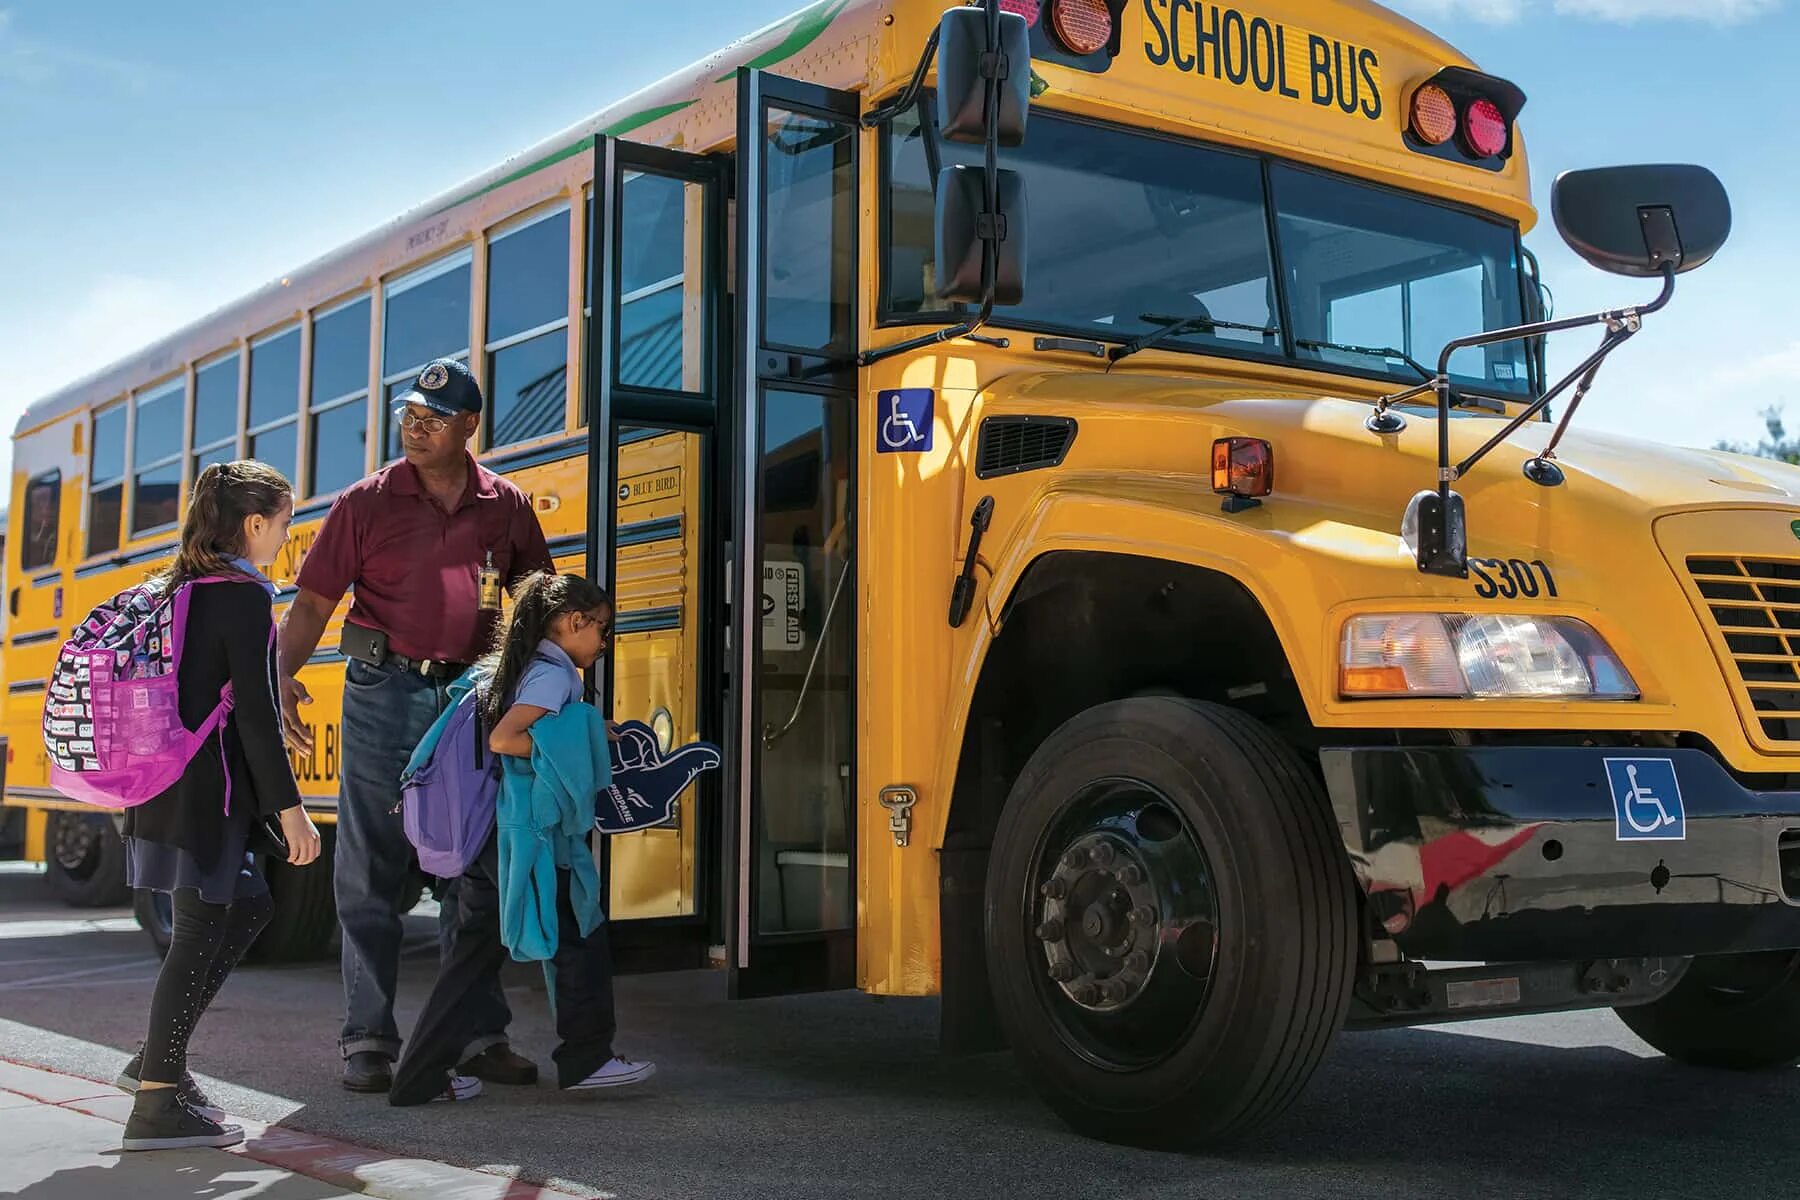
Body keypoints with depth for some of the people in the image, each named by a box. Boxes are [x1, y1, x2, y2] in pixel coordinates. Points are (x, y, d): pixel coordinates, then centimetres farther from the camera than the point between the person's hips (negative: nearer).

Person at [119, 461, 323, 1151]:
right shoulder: (245, 597, -13)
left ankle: (157, 1057, 21)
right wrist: (289, 807, -17)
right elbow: (256, 713, -19)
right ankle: (157, 1104, 0)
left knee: (247, 907, 19)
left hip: (165, 779, 10)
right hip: (205, 790, -10)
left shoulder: (179, 588, 14)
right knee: (198, 933, -4)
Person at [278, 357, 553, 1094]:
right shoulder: (368, 502, 2)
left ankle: (481, 1036, 16)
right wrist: (283, 673, -15)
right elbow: (315, 597, -1)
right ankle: (368, 1040, 8)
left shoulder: (507, 507, 7)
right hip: (384, 693, -2)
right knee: (370, 872, 1)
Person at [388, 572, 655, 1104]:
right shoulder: (554, 675, -11)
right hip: (529, 839, -9)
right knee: (579, 937, 5)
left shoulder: (508, 668, 18)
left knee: (474, 947, 11)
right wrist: (575, 750, -13)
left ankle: (420, 1075, 12)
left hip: (486, 835, 9)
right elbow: (503, 739, -22)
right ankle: (585, 1059, 14)